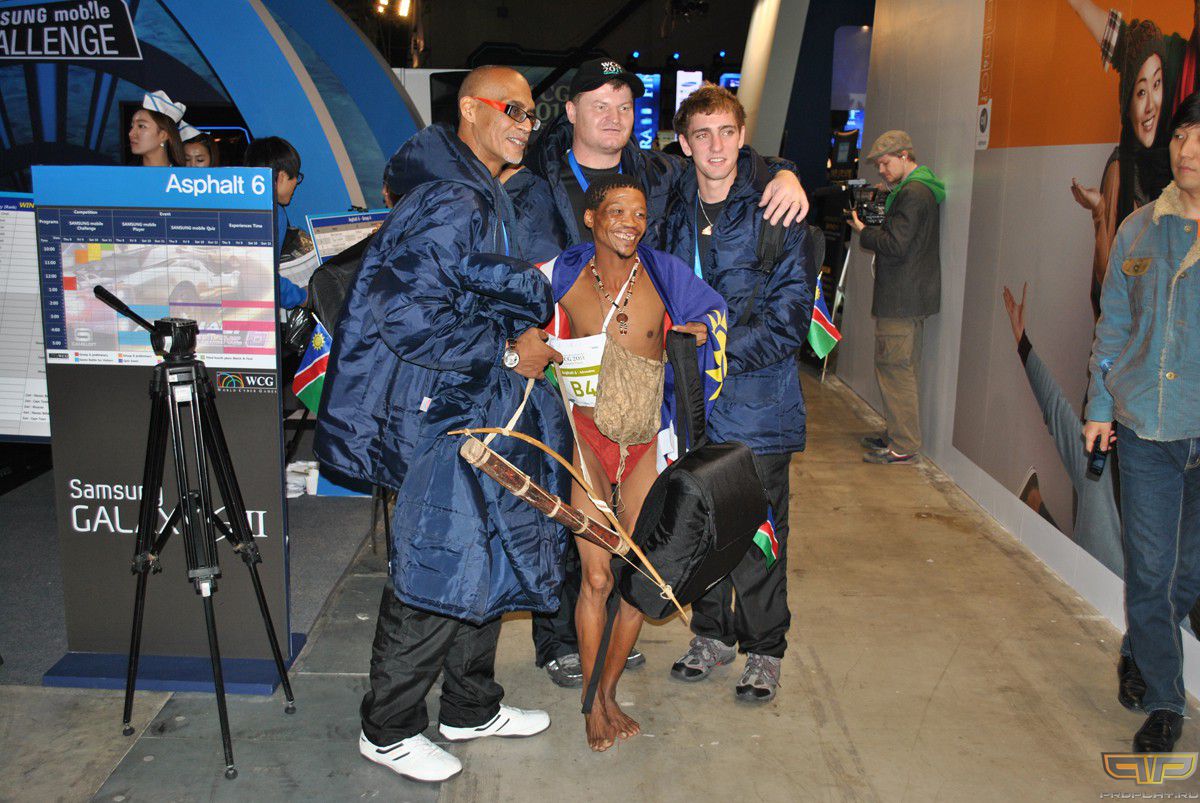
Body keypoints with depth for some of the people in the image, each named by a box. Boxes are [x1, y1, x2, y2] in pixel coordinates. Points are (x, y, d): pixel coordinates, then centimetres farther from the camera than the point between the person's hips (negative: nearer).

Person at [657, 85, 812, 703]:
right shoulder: (672, 211, 7)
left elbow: (791, 311, -12)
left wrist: (725, 351, -19)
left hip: (756, 398, -4)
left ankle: (763, 651, 23)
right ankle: (712, 634, 33)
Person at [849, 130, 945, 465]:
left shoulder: (912, 193, -15)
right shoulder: (920, 189, 19)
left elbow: (896, 245, -20)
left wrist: (864, 232, -7)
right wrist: (874, 227, 6)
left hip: (901, 299, -11)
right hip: (911, 297, 11)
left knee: (893, 368, -7)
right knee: (905, 369, 15)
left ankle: (904, 447, -4)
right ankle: (899, 435, 25)